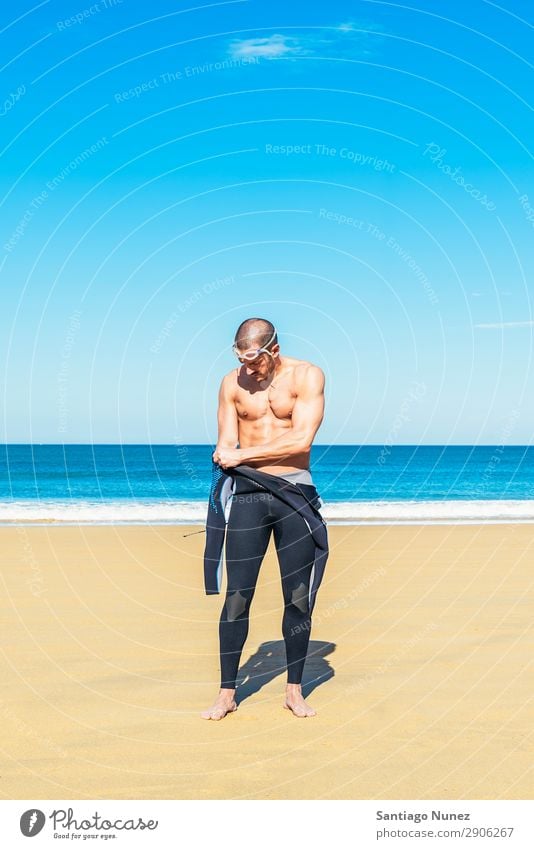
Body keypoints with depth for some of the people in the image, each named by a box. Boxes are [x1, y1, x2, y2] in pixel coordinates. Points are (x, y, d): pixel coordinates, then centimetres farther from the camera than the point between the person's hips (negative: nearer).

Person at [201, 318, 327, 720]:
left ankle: (295, 691, 16)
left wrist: (242, 455, -13)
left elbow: (301, 439, -15)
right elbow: (225, 448, 6)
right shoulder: (232, 383, 5)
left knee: (299, 597, 3)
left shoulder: (307, 376, -4)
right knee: (237, 596, -1)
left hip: (295, 492, -1)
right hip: (249, 493, 2)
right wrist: (227, 456, -17)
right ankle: (227, 693, 8)